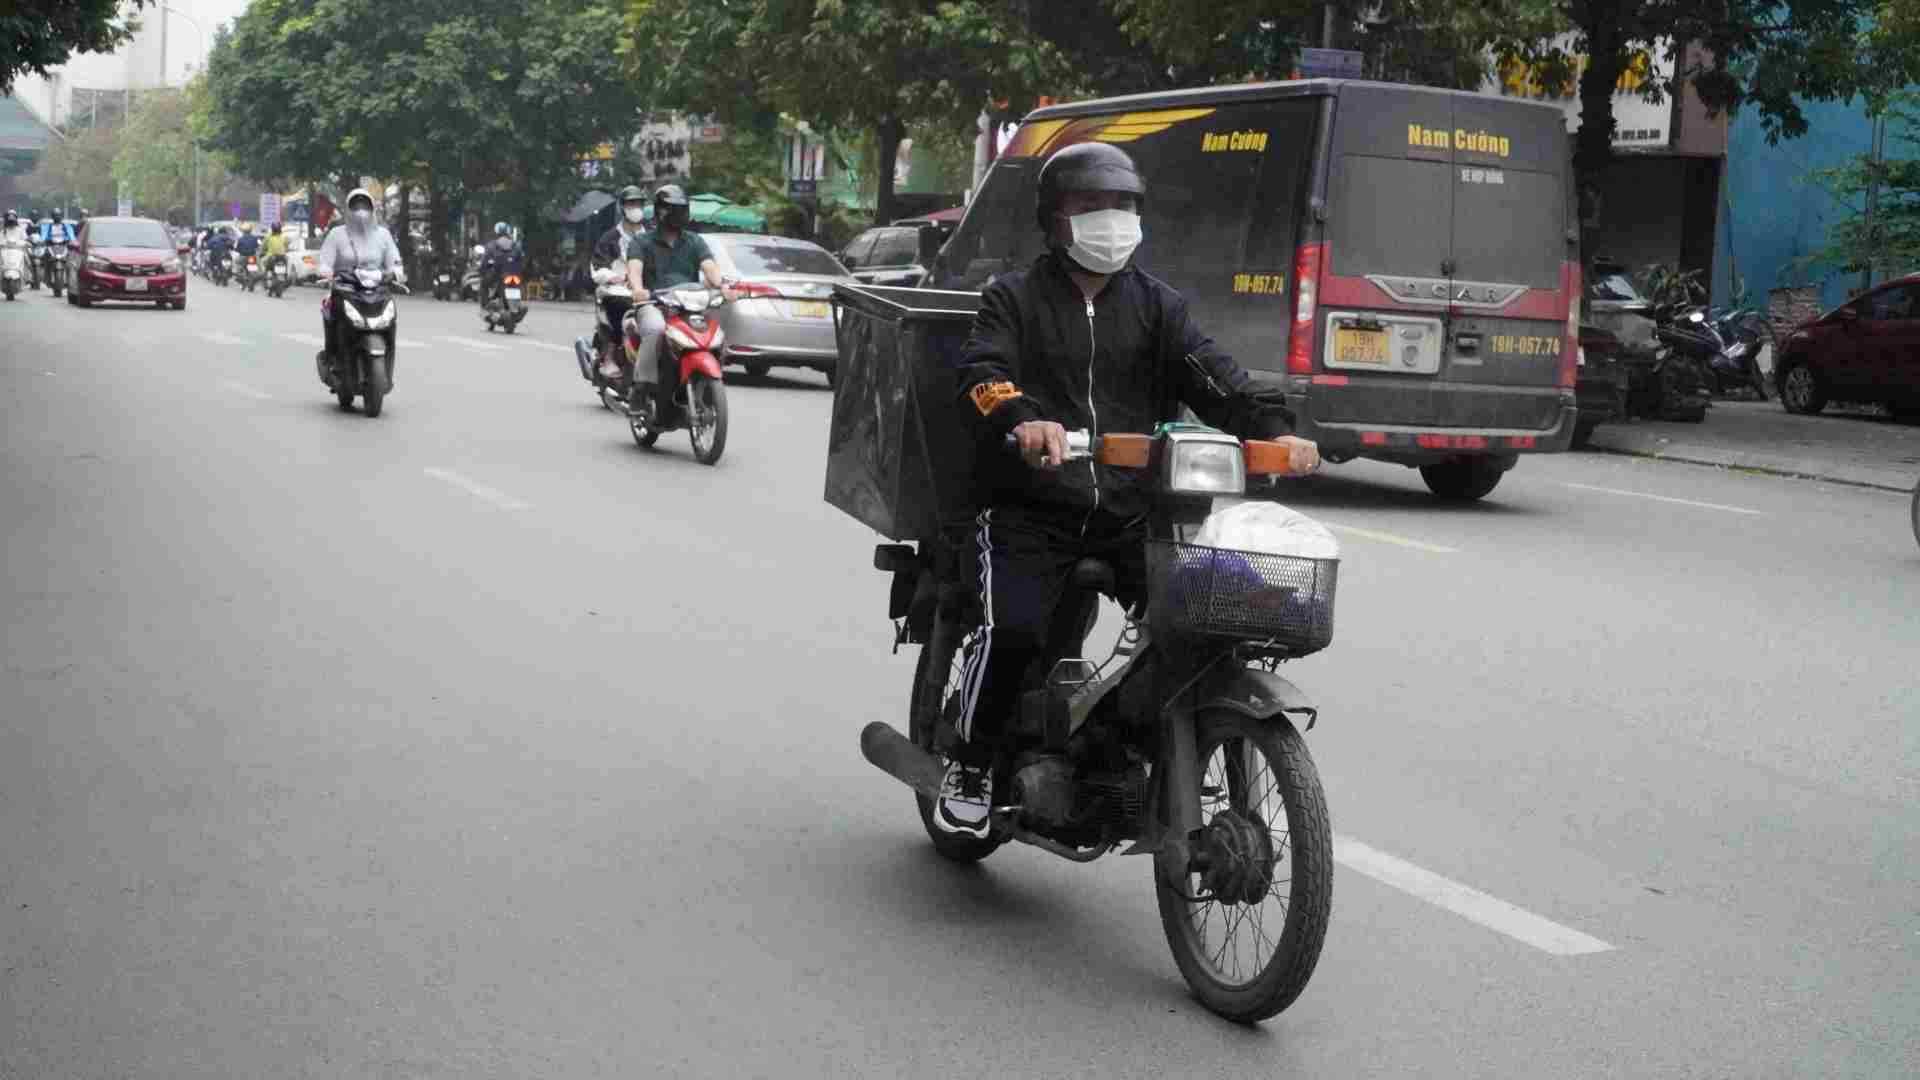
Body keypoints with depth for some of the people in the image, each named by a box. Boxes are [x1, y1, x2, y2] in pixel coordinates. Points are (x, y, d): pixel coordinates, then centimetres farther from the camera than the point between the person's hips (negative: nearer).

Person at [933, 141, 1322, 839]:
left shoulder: (1156, 304, 17)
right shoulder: (1015, 298, 8)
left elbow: (1214, 379, 2)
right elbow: (980, 378, -11)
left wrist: (1274, 429, -18)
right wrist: (1021, 418, -34)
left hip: (1133, 511, 3)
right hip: (1032, 506, -3)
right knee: (1014, 628, -26)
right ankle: (970, 767, -1)